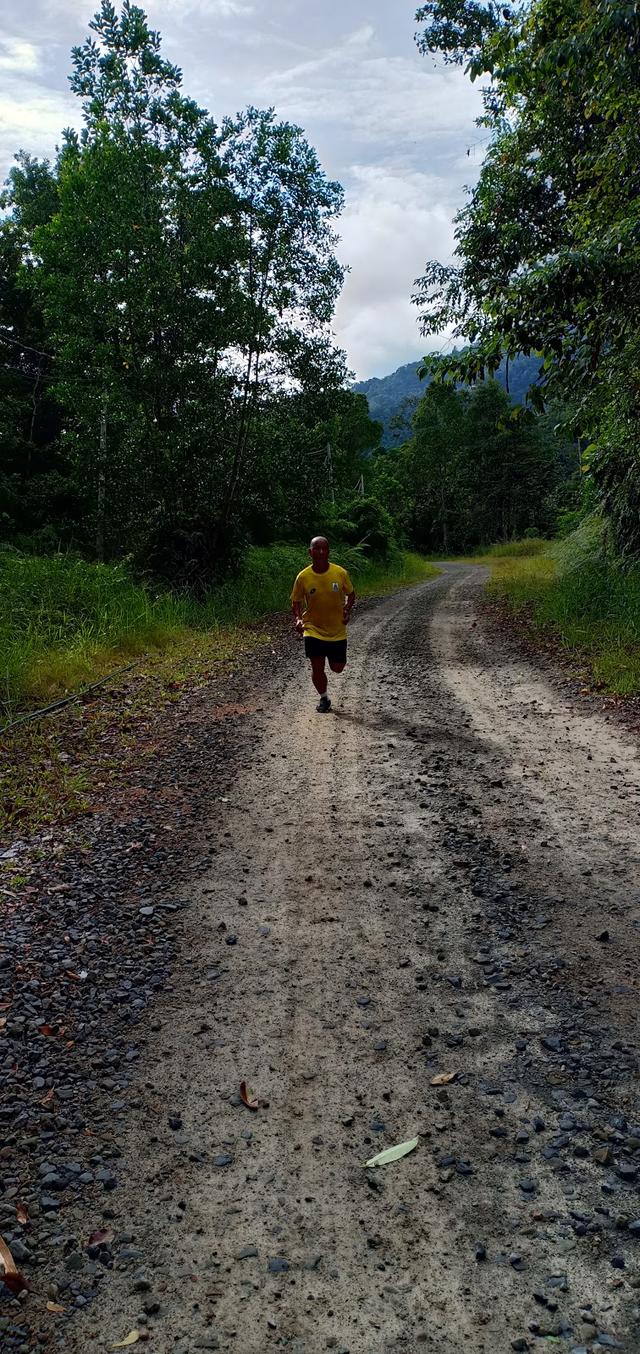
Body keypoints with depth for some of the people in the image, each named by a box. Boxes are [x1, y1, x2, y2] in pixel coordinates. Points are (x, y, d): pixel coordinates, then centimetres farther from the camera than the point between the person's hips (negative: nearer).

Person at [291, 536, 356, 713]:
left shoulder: (340, 573, -10)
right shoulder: (303, 577, -11)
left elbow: (351, 594, 6)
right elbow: (296, 602, 1)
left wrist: (347, 610, -10)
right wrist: (298, 619, -16)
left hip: (337, 630, 1)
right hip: (313, 629, -1)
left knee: (337, 668, 9)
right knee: (317, 668, -2)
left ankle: (333, 656, 46)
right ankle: (323, 699, 23)